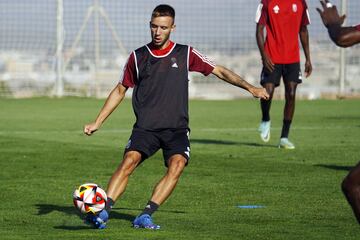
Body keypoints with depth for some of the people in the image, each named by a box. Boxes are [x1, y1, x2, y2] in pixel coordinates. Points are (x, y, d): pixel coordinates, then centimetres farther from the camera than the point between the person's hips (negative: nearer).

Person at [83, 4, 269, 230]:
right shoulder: (138, 56, 10)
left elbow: (220, 71, 11)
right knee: (130, 160, -24)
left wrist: (249, 87, 1)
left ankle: (145, 216, -25)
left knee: (177, 165, -26)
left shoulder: (185, 54, 7)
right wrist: (97, 122, 17)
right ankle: (103, 212, -28)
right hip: (145, 126, 0)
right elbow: (120, 91, 19)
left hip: (177, 127, 0)